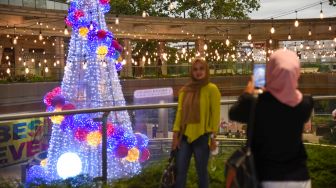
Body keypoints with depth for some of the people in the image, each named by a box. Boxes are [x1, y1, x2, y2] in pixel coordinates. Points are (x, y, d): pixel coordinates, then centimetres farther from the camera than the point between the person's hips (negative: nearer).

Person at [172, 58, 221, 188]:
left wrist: (213, 136, -9)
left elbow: (215, 114, -5)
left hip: (202, 136, -4)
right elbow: (180, 112, 9)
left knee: (201, 171, 3)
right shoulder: (185, 90, 11)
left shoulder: (212, 89, -2)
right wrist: (176, 134, 2)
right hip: (185, 135, 4)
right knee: (180, 171, 4)